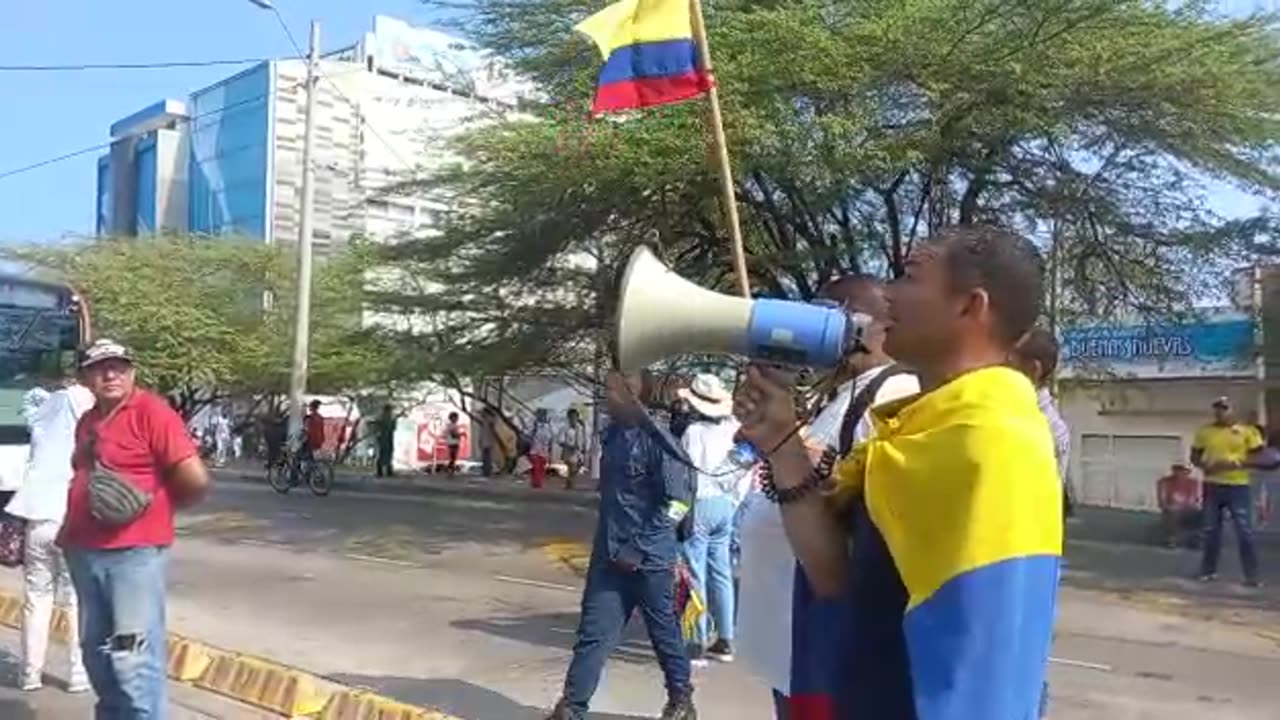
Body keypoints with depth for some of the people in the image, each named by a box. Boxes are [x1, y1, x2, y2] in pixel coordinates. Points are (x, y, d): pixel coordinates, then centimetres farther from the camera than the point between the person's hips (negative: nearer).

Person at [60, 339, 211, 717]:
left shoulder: (152, 411, -13)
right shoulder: (87, 421, 12)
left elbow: (196, 480, -20)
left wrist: (156, 505, -3)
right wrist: (72, 529, 15)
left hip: (134, 552, -8)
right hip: (84, 552, 9)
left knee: (133, 658, -9)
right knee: (96, 651, 19)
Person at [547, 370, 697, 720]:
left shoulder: (657, 440, -17)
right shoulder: (613, 435, 6)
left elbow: (677, 502, -17)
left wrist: (639, 549, -17)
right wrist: (610, 544, 16)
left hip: (649, 560, -6)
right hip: (610, 557, 6)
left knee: (664, 632, 12)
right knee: (593, 633, 7)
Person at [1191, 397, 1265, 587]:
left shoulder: (1247, 431, -1)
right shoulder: (1204, 432, 6)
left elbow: (1258, 456, -3)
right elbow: (1194, 456, 11)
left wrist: (1237, 464, -18)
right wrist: (1206, 466, -10)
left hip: (1238, 486, -3)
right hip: (1212, 486, 3)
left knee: (1245, 531, -4)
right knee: (1211, 530, 9)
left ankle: (1252, 576, 1)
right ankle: (1208, 571, 20)